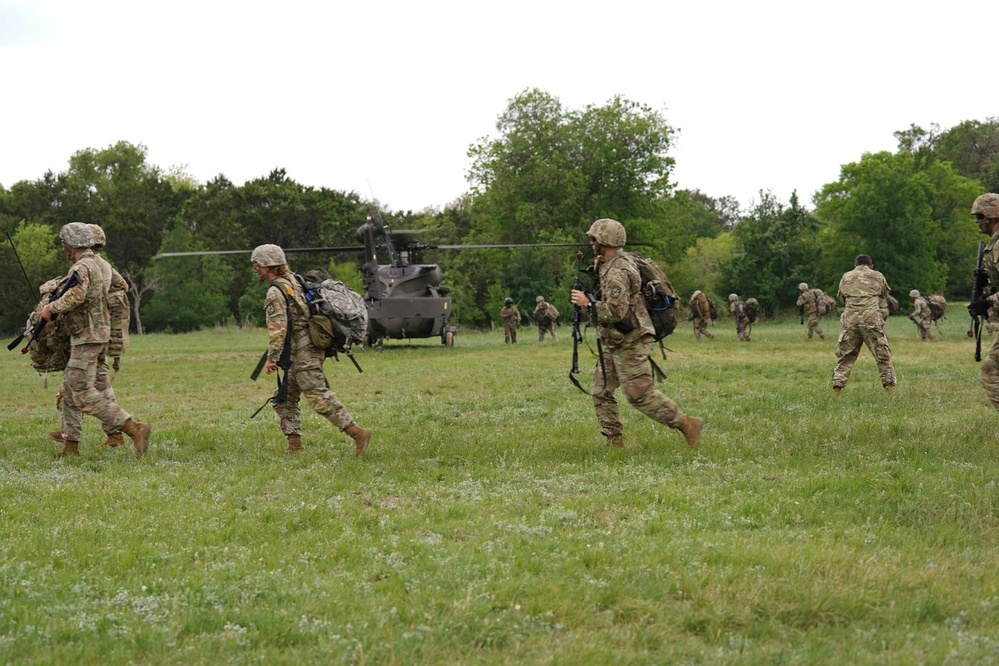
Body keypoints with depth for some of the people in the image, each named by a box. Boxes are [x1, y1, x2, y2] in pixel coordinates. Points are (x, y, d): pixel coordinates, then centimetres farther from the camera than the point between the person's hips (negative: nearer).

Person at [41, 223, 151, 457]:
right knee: (69, 391, 14)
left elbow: (76, 295, -34)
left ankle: (134, 428, -18)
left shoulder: (81, 268, -15)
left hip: (87, 337, -10)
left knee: (84, 394, -12)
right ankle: (70, 444, 16)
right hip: (99, 333, 10)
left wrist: (52, 307, -20)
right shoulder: (96, 265, 16)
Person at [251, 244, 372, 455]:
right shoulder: (294, 283, 16)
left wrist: (271, 358, -16)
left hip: (302, 355, -10)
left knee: (319, 398, -11)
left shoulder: (275, 292, -13)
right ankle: (295, 447, 12)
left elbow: (278, 328, -21)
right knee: (285, 400, 13)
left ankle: (358, 433, -13)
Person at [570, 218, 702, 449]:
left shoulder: (617, 272, -20)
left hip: (630, 343, -10)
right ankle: (615, 442, 12)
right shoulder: (610, 265, 12)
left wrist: (587, 303, -17)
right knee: (601, 392, 9)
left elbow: (616, 312, -26)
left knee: (640, 394, -11)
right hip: (615, 344, 10)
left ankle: (687, 425, -6)